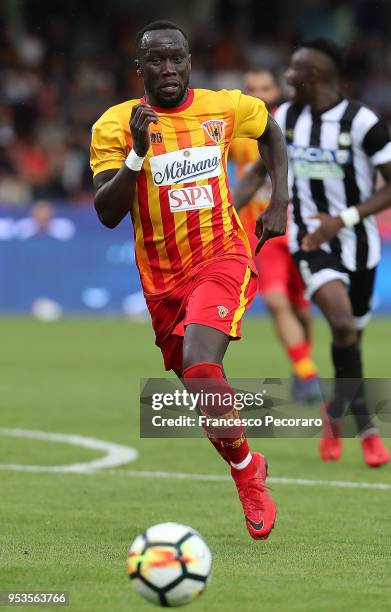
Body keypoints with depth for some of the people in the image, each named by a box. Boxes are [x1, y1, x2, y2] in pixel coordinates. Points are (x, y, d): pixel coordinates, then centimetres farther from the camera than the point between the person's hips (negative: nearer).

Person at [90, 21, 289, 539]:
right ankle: (250, 469, 34)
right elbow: (107, 214, -11)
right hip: (162, 276, 3)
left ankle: (244, 468, -8)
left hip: (222, 257, -2)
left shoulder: (225, 107, -2)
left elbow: (270, 128, 21)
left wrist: (280, 202, 10)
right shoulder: (115, 126, -6)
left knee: (199, 367, -26)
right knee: (203, 390, 9)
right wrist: (137, 153, -24)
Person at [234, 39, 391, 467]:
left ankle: (337, 411, 39)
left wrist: (343, 219, -20)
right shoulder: (286, 118, 1)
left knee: (351, 331, 11)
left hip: (356, 240, -1)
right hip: (310, 239, 1)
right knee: (342, 323, -23)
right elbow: (261, 170, 18)